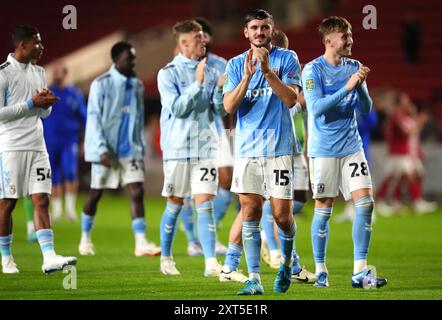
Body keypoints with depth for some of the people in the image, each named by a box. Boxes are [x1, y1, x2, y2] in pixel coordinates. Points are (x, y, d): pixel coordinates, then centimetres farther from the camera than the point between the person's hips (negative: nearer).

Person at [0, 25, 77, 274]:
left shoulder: (39, 72, 14)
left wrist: (46, 102, -5)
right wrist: (31, 103, -15)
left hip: (37, 146, 6)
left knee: (41, 200, -4)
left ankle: (49, 258, -13)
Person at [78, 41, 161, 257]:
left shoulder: (137, 85, 9)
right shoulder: (101, 84, -7)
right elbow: (93, 118, -10)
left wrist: (140, 147, 13)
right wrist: (101, 149, -18)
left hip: (130, 150, 4)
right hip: (105, 150, -4)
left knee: (137, 192, -9)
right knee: (95, 194, 7)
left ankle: (141, 243, -12)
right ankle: (85, 239, 24)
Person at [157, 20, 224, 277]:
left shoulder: (210, 72, 8)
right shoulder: (168, 73, -3)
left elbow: (221, 111, 5)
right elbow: (176, 107, -13)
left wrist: (220, 89, -14)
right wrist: (197, 84, -20)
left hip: (206, 147, 3)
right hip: (178, 147, -3)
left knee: (205, 203, -6)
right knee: (175, 205, 6)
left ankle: (211, 263, -10)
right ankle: (166, 258, 21)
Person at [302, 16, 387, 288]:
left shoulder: (354, 67, 7)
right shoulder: (313, 70, -8)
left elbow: (366, 109, 6)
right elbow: (316, 107, -19)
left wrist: (360, 87, -13)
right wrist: (347, 87, -24)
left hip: (351, 147, 4)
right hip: (324, 150, -4)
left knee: (365, 202, -6)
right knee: (324, 209, 0)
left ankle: (360, 271, -3)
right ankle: (320, 271, 13)